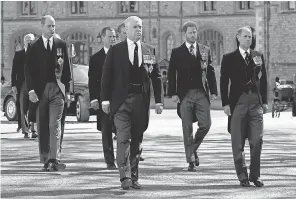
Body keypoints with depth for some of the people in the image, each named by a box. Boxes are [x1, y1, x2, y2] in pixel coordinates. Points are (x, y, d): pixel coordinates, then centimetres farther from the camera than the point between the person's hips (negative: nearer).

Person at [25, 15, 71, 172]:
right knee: (42, 128, 5)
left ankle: (54, 159, -15)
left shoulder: (61, 44, 8)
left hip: (57, 89, 0)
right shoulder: (35, 47, 4)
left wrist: (67, 90, 6)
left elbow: (66, 68, 10)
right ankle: (45, 160, 12)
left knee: (54, 125, -10)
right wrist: (31, 90, -10)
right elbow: (28, 70, 1)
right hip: (40, 90, 0)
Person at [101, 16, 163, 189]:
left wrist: (159, 100, 3)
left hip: (141, 101, 3)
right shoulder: (115, 50, 3)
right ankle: (125, 177, -12)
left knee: (137, 140, 7)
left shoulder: (149, 50, 8)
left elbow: (156, 76, 9)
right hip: (121, 100, -2)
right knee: (124, 139, -11)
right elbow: (107, 75, 2)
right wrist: (105, 99, -5)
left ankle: (134, 177, 15)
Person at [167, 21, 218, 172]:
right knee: (187, 129, -1)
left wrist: (213, 91, 4)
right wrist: (173, 93, -9)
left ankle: (193, 148, 21)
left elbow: (210, 72, 11)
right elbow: (171, 74, 0)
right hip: (185, 94, -2)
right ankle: (191, 160, 5)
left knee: (205, 125, -4)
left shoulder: (205, 50, 10)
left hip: (202, 93, 2)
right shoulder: (177, 52, 3)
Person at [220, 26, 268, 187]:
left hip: (256, 102, 2)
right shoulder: (229, 58, 5)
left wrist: (264, 101, 8)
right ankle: (242, 176, 8)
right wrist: (225, 103, -5)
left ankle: (255, 175, 9)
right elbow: (224, 82, 2)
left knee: (257, 141, -1)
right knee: (238, 142, 0)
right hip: (238, 102, -2)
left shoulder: (258, 56, 12)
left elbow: (263, 80, 13)